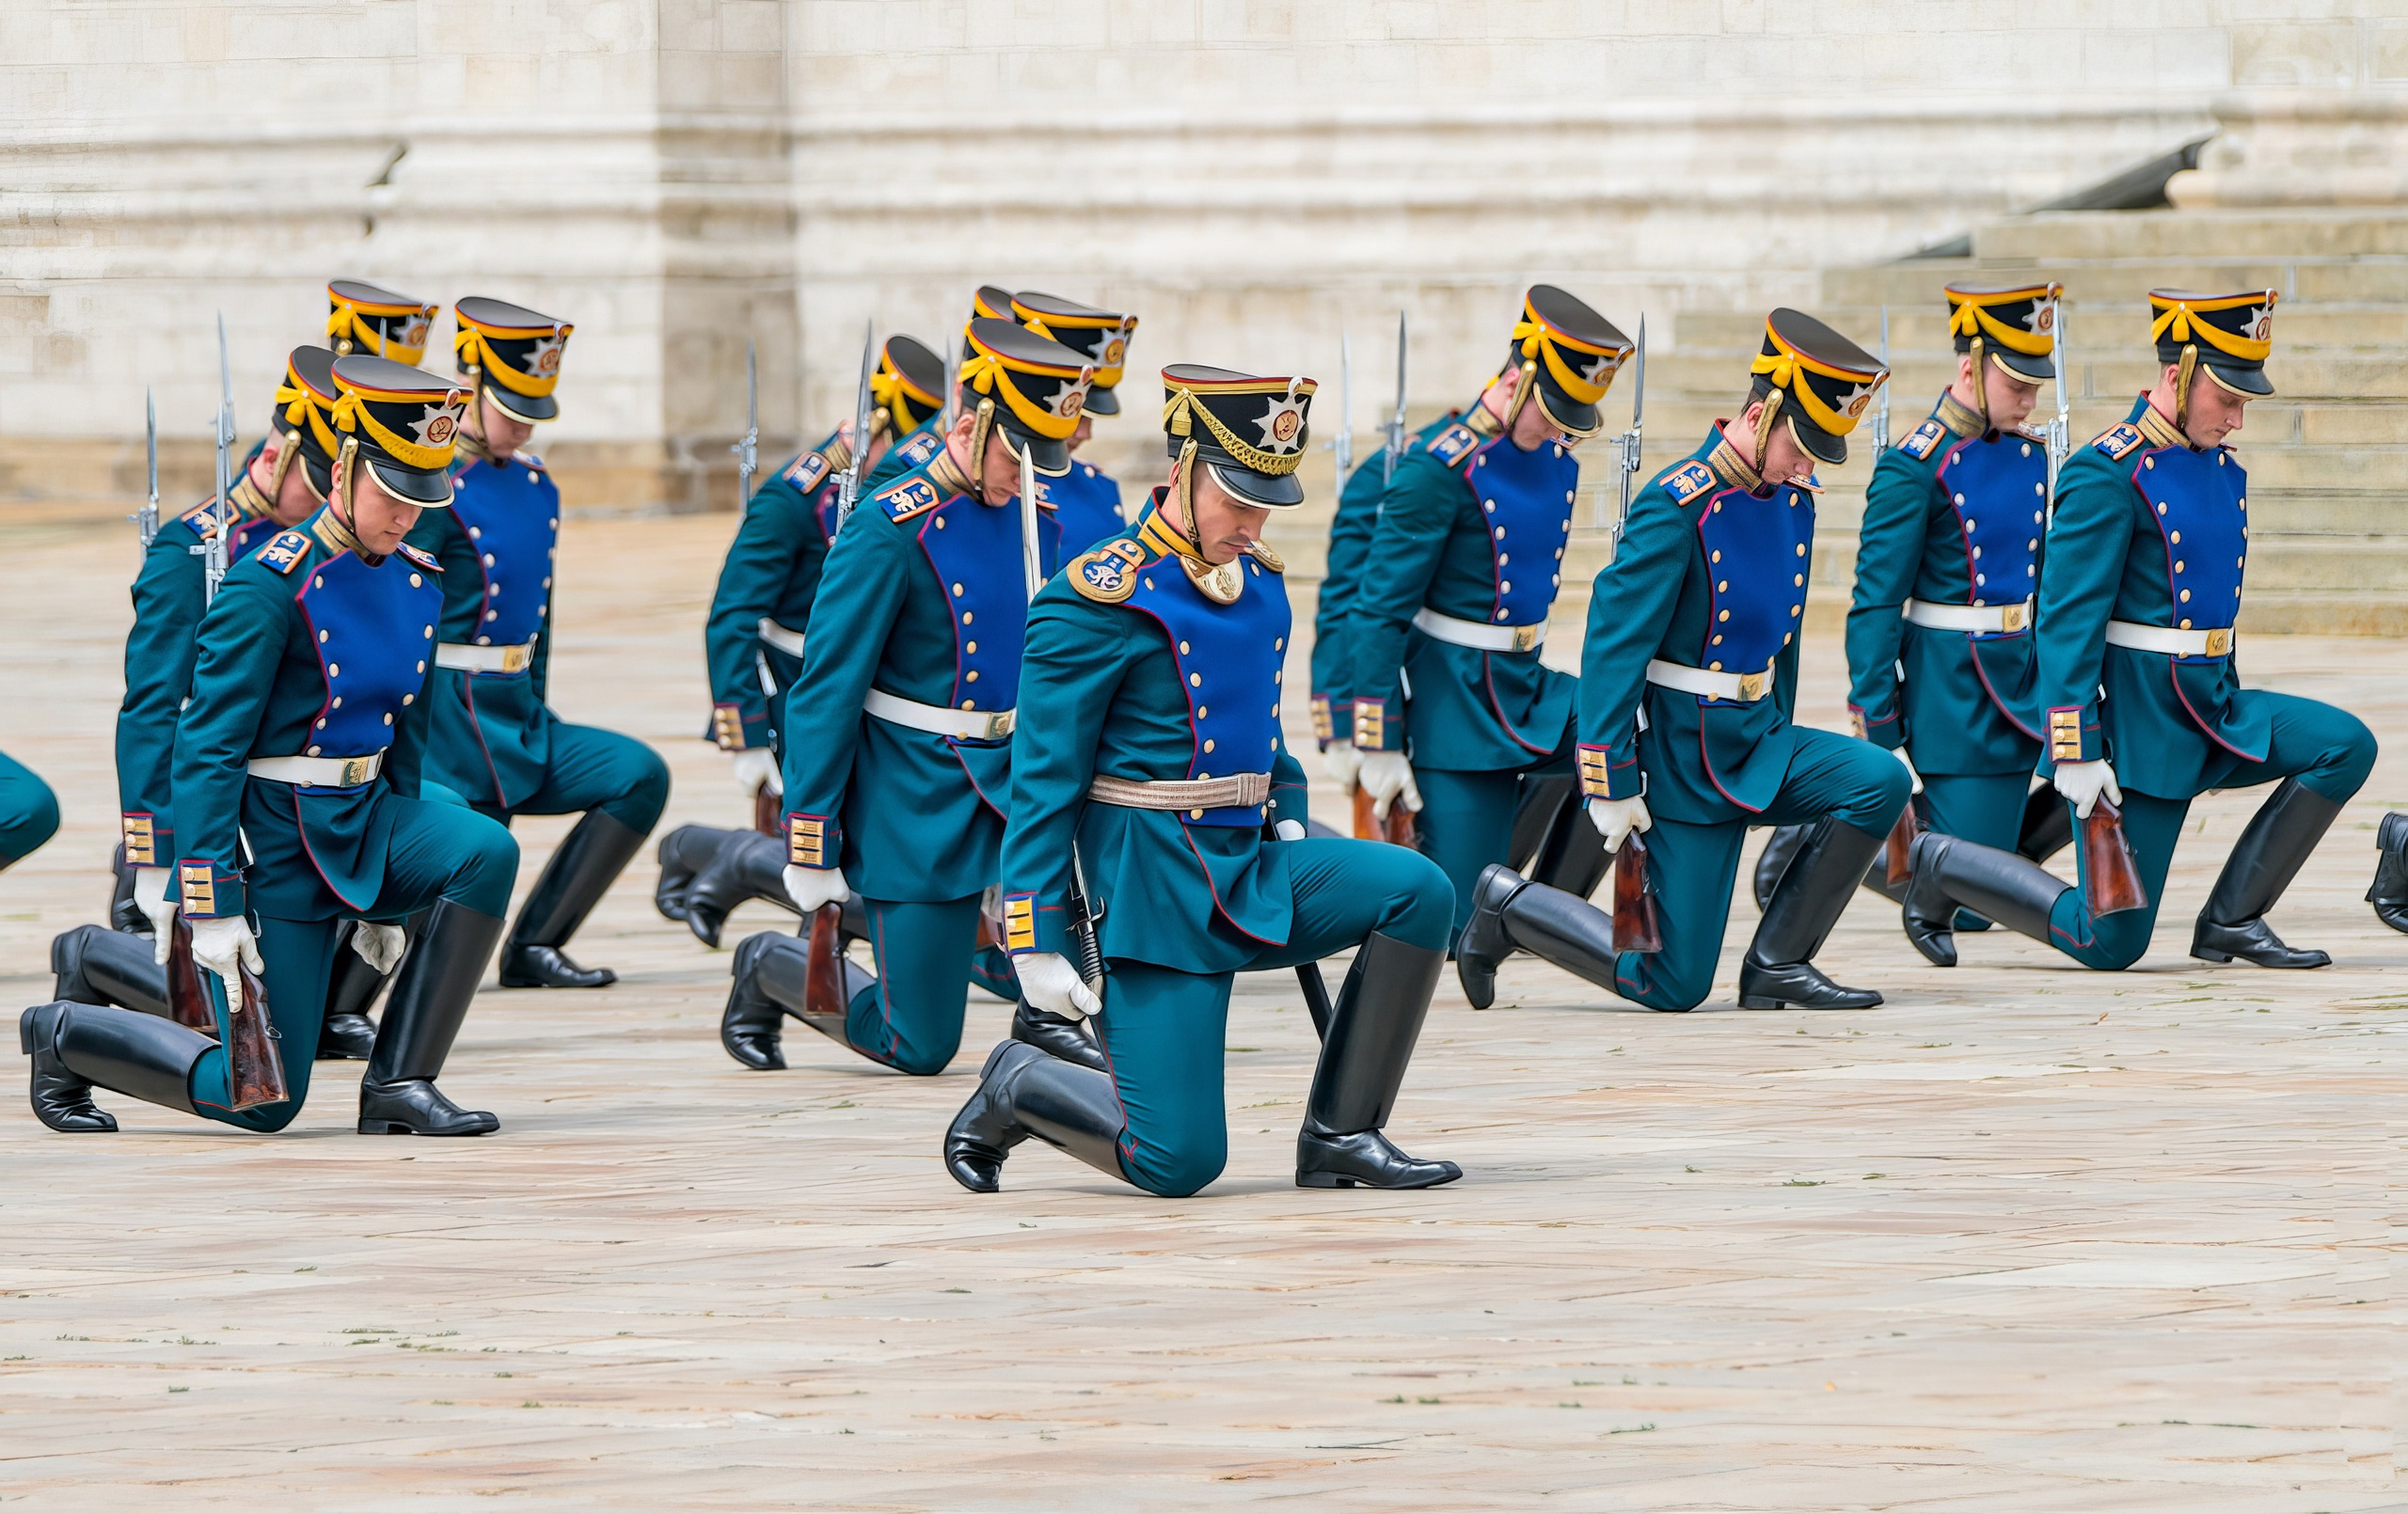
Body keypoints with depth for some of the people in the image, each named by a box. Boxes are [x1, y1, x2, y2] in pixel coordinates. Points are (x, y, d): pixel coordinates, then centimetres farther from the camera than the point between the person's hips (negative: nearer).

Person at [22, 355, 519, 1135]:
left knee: (486, 853, -24)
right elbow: (206, 748, -19)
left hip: (365, 819, 7)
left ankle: (398, 1085, -12)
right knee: (264, 1101, -6)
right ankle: (64, 1034, 19)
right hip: (274, 845, -7)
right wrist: (213, 908, -22)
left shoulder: (417, 583, 5)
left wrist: (387, 890, 21)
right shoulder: (270, 587, -18)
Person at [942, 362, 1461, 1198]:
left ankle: (1339, 1137, -4)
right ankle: (1016, 1088, 18)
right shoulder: (1097, 602, -14)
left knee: (1418, 893, -14)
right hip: (1157, 888, -7)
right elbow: (1044, 782, -13)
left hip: (1253, 864, 7)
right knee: (1179, 1162, -12)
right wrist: (1035, 943, -14)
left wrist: (1292, 830, 12)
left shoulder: (1258, 579, 9)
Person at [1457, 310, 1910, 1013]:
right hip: (1687, 763, -7)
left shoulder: (1793, 499, 4)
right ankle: (1509, 907, 17)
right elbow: (1614, 644, -19)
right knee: (1674, 987, -5)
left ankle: (1778, 963, -5)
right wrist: (1611, 787, -19)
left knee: (1880, 781, -18)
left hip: (1759, 743, 7)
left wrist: (1780, 742, 23)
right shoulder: (1677, 507, -20)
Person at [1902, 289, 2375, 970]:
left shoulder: (2224, 471, 11)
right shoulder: (2108, 473, -15)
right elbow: (2067, 618, -18)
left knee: (2347, 745, -13)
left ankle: (2231, 921, -4)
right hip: (2136, 722, -8)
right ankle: (1940, 864, 16)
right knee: (2112, 945, -6)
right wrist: (2075, 752, -23)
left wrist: (2230, 712, 27)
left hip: (2212, 708, 8)